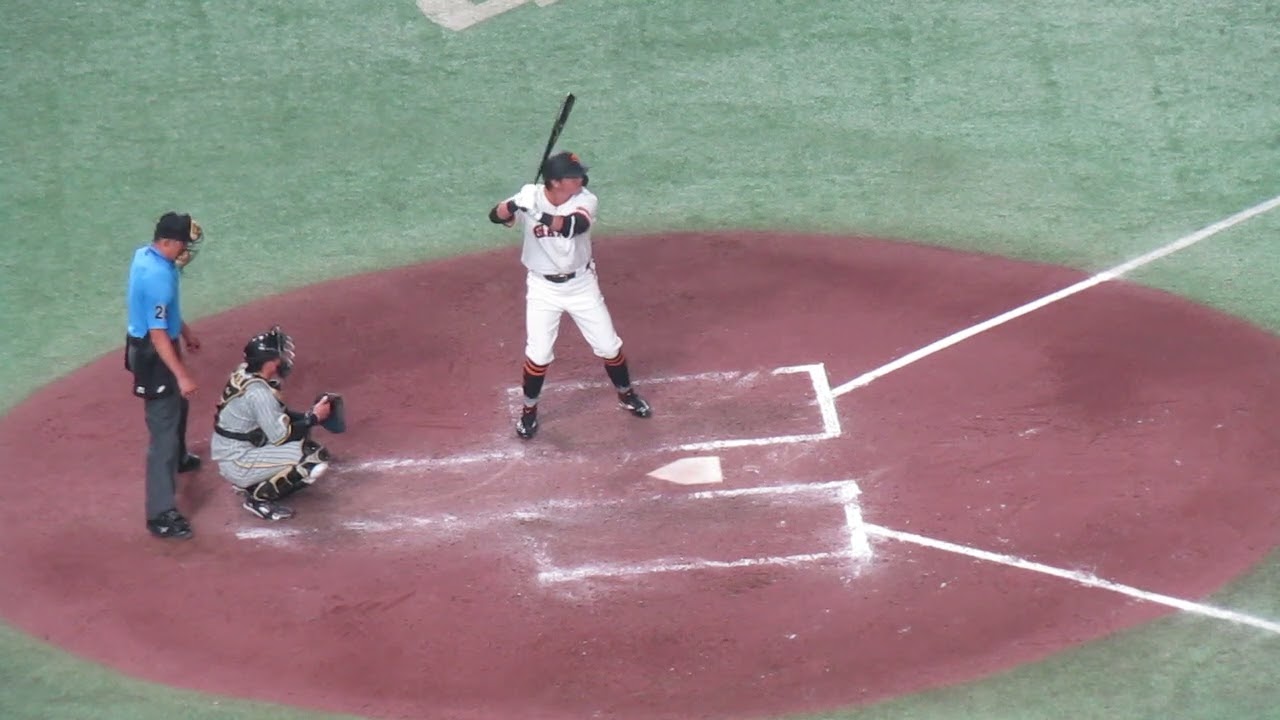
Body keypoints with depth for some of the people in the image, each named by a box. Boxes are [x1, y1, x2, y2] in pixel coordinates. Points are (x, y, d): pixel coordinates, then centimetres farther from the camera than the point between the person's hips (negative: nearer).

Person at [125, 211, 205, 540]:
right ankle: (161, 514, -8)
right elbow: (157, 334, -30)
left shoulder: (145, 255, 0)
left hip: (144, 346, 11)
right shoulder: (158, 277, -31)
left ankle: (177, 459, 61)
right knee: (164, 428, -8)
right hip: (153, 354, -11)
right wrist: (181, 375, -29)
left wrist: (185, 331, 22)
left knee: (177, 405, 34)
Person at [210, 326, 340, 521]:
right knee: (316, 457, -16)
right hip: (238, 464, -10)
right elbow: (281, 436, -21)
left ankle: (253, 482, 15)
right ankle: (260, 497, -7)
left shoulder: (244, 373, 1)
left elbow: (275, 415, 14)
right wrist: (313, 418, -10)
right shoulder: (258, 392, -26)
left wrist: (309, 415, 3)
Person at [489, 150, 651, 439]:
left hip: (581, 284, 1)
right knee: (538, 353, -3)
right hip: (543, 288, -1)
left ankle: (626, 394, 35)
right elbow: (496, 216, -24)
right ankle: (529, 410, 19)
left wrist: (541, 216, -52)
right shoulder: (530, 197, -16)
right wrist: (512, 207, -46)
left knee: (609, 346, 9)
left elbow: (575, 225, -37)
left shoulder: (585, 199, -18)